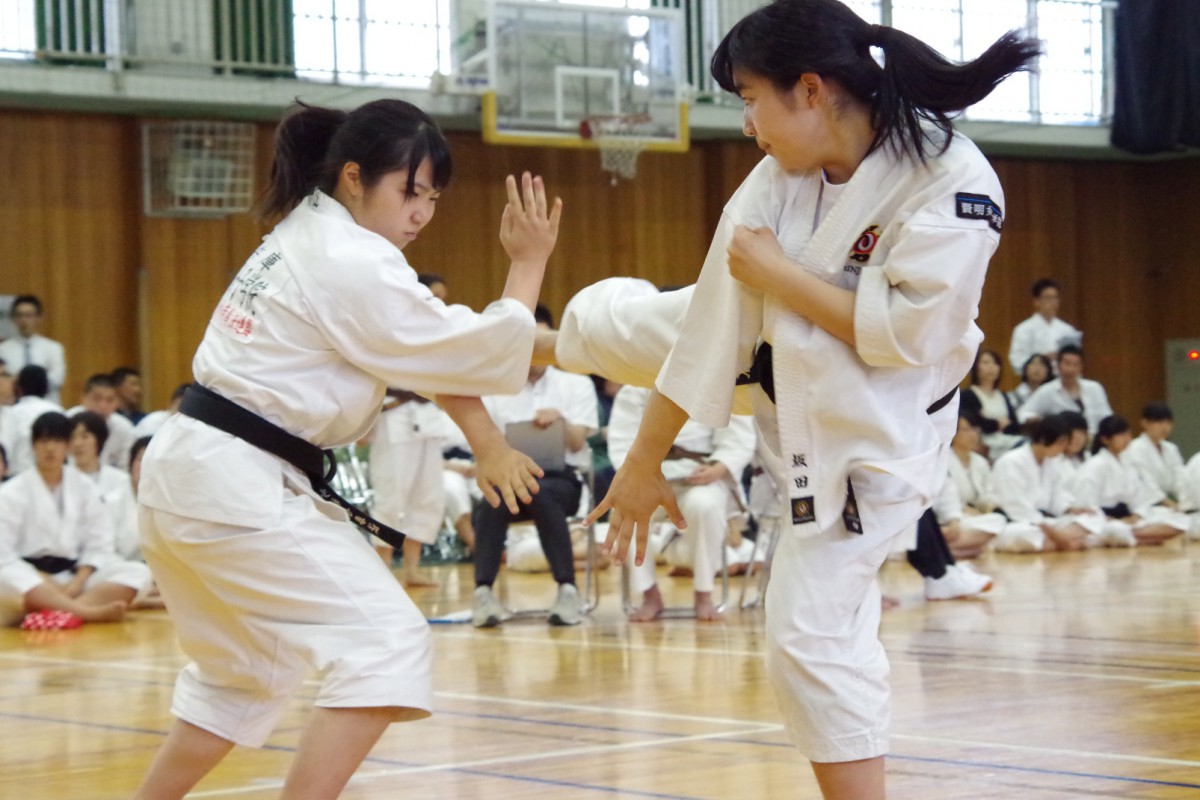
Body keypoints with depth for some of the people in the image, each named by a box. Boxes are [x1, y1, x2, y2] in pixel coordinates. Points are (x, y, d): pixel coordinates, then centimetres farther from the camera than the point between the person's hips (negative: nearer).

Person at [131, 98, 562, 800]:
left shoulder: (309, 237, 15)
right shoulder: (352, 265, -16)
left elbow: (433, 350, 14)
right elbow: (480, 354, -11)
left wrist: (487, 442, 5)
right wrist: (529, 262, 2)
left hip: (186, 476, 11)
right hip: (237, 487, -11)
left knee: (247, 671, 25)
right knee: (387, 643, -13)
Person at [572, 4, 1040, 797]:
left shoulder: (952, 182, -30)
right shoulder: (782, 179, -13)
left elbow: (901, 335, -34)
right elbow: (717, 315, -11)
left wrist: (777, 276, -25)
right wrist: (646, 458, -8)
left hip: (869, 438, -6)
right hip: (782, 384, 6)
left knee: (812, 639, -9)